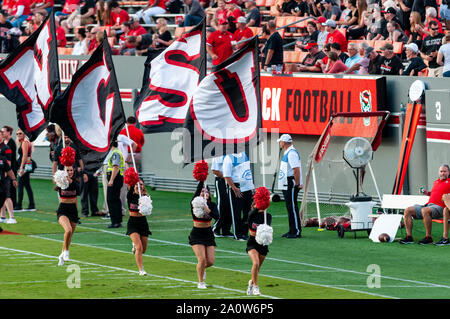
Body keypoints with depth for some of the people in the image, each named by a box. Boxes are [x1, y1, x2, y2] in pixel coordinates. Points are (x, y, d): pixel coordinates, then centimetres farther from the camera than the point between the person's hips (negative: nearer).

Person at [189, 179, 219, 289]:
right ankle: (200, 282, 4)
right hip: (196, 234, -3)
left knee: (210, 261, -1)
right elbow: (197, 191, -27)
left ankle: (202, 268, 35)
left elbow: (217, 217, -19)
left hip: (208, 234, 3)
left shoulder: (212, 205, -2)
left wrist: (209, 211, -36)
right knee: (202, 259, -15)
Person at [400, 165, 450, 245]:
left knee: (425, 210, -39)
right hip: (428, 204, 8)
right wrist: (427, 193, 23)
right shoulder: (435, 182, 26)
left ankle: (428, 237, -31)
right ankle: (409, 237, -15)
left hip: (439, 207, -8)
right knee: (408, 211, -8)